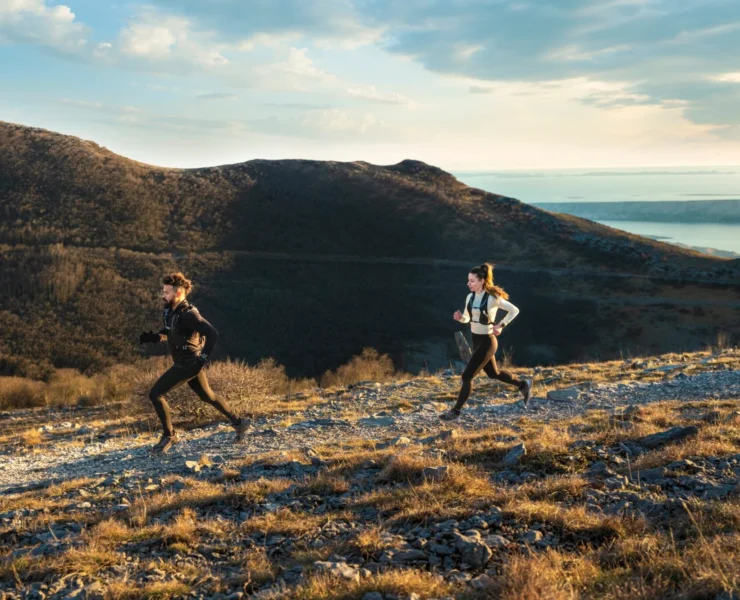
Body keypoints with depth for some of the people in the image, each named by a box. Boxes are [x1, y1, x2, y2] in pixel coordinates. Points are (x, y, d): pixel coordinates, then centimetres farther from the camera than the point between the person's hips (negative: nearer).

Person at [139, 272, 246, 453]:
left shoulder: (188, 314, -24)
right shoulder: (170, 310, 3)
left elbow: (212, 333, -30)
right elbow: (169, 332, 19)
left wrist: (204, 357, -28)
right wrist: (152, 337, 1)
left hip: (189, 363, -10)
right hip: (185, 362, 10)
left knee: (155, 394, -10)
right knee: (207, 396, 22)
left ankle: (169, 436, 4)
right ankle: (238, 423, 35)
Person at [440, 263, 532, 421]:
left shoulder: (492, 298, -19)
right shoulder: (470, 297, 1)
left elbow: (514, 310, -10)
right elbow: (467, 318, 12)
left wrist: (501, 325, -18)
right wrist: (459, 317, -10)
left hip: (487, 341, -8)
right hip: (476, 340, 8)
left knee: (467, 376, -7)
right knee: (493, 373, 22)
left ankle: (456, 411, 5)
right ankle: (523, 385, 44)